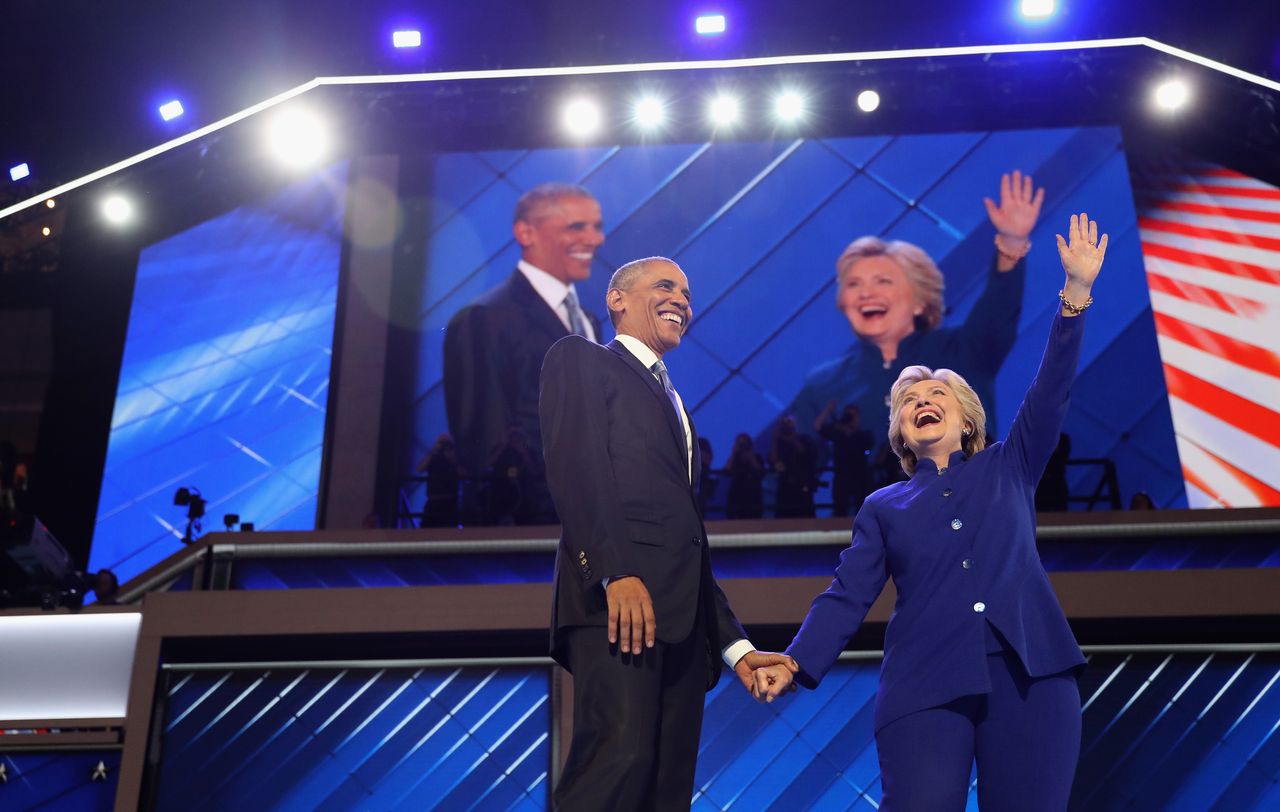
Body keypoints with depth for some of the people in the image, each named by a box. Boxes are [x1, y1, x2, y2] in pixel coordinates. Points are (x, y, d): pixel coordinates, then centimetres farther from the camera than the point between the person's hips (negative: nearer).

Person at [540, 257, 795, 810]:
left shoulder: (674, 405, 34)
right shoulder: (581, 360, 12)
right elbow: (576, 467, -7)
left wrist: (735, 645, 20)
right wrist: (615, 571, -22)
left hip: (683, 618, 8)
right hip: (618, 598, -8)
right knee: (620, 761, -22)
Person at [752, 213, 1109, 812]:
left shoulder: (1007, 469, 18)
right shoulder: (883, 507, 18)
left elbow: (1050, 392, 6)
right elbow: (847, 595, 9)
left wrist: (1076, 291, -4)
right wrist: (796, 663, -6)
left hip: (1030, 677, 1)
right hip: (924, 689, 0)